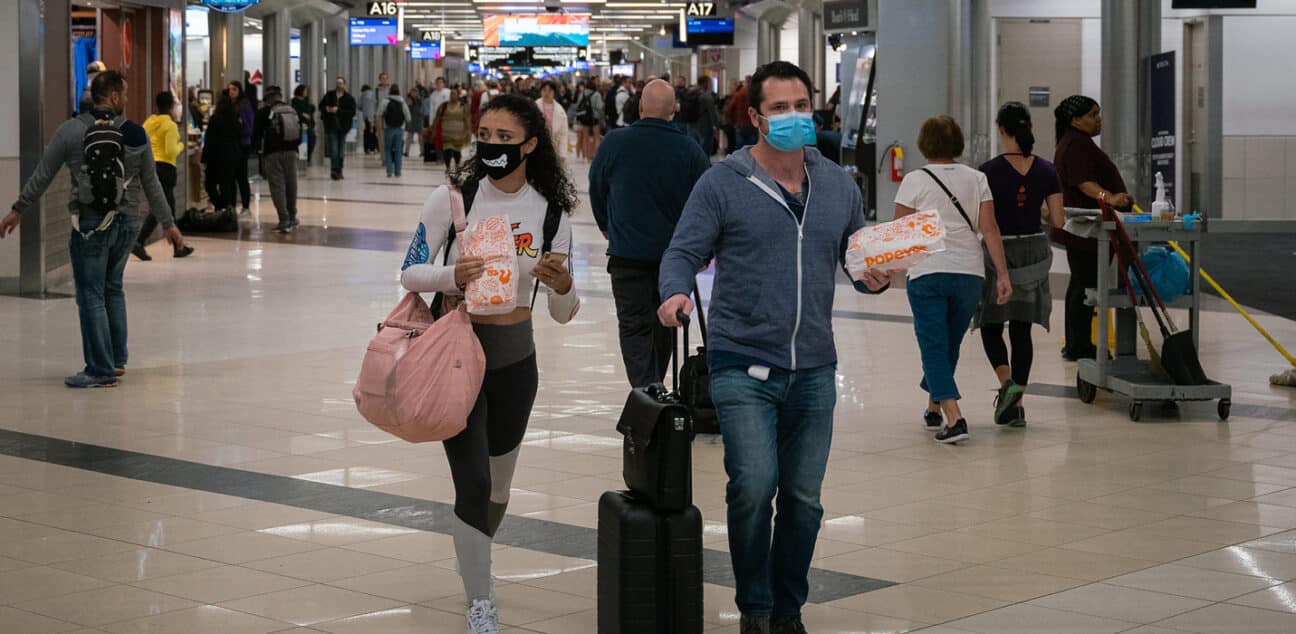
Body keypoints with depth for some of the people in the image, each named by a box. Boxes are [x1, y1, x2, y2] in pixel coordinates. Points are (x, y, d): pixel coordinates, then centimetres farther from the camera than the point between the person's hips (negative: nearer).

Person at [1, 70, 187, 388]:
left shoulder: (71, 130, -5)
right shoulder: (136, 134, 2)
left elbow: (42, 176, -1)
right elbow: (151, 184, 8)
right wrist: (168, 224, 17)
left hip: (90, 222, -4)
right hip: (125, 222, 4)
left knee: (91, 296, 0)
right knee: (113, 289, 19)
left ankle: (101, 370, -1)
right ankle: (117, 359, 23)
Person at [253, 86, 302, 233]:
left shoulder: (264, 112, -7)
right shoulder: (292, 111, 7)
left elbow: (257, 133, -5)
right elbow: (300, 134, 12)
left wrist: (258, 146, 13)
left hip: (273, 154, -5)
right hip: (291, 153, 5)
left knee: (277, 187, -3)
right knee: (291, 185, 14)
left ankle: (284, 221, -11)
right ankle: (292, 218, 22)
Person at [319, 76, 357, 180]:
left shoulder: (349, 98, 1)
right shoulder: (329, 95, 7)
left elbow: (352, 112, -10)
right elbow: (321, 106, 14)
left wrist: (338, 110, -19)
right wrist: (327, 109, -9)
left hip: (343, 127, 1)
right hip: (331, 126, -1)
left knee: (341, 151, 9)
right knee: (333, 150, -11)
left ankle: (338, 171, 18)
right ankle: (335, 171, -13)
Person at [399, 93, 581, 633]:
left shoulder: (551, 211, -5)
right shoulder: (452, 198, -11)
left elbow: (562, 314, -3)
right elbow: (410, 273, -6)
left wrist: (563, 288, -26)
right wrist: (452, 277, -26)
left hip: (515, 359, 3)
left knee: (498, 486, 18)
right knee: (473, 482, -12)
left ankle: (473, 563, 46)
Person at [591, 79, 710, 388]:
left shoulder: (615, 142, -7)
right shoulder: (690, 149, -6)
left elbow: (597, 189, 8)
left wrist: (607, 226, 27)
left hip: (628, 250, -3)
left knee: (635, 326, -1)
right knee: (665, 324, 19)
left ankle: (646, 389, -18)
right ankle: (655, 388, 36)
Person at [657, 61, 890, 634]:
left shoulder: (839, 187, 10)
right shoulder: (722, 184, -3)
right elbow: (683, 253, -4)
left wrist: (875, 278, -6)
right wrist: (675, 292, -25)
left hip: (814, 370, 4)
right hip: (743, 365, -4)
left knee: (803, 499, 9)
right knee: (754, 485, -17)